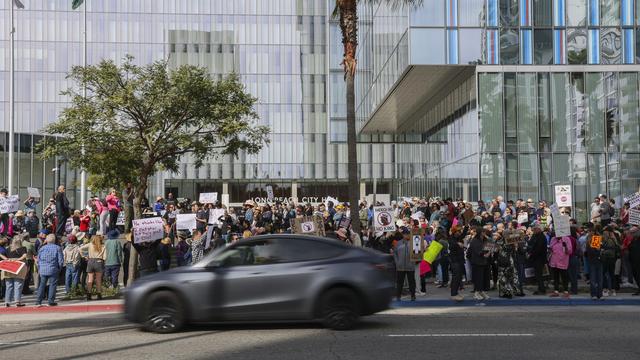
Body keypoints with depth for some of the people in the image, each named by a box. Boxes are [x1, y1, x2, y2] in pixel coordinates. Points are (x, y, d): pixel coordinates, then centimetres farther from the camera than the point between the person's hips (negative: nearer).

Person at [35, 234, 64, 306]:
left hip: (43, 270, 3)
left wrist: (39, 269, 19)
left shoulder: (42, 248, 5)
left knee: (42, 285, 10)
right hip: (53, 270, -3)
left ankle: (38, 301, 9)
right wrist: (59, 268, 11)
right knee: (52, 285, 3)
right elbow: (61, 260, -4)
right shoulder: (57, 248, -4)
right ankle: (51, 301, 2)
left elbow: (38, 260, 9)